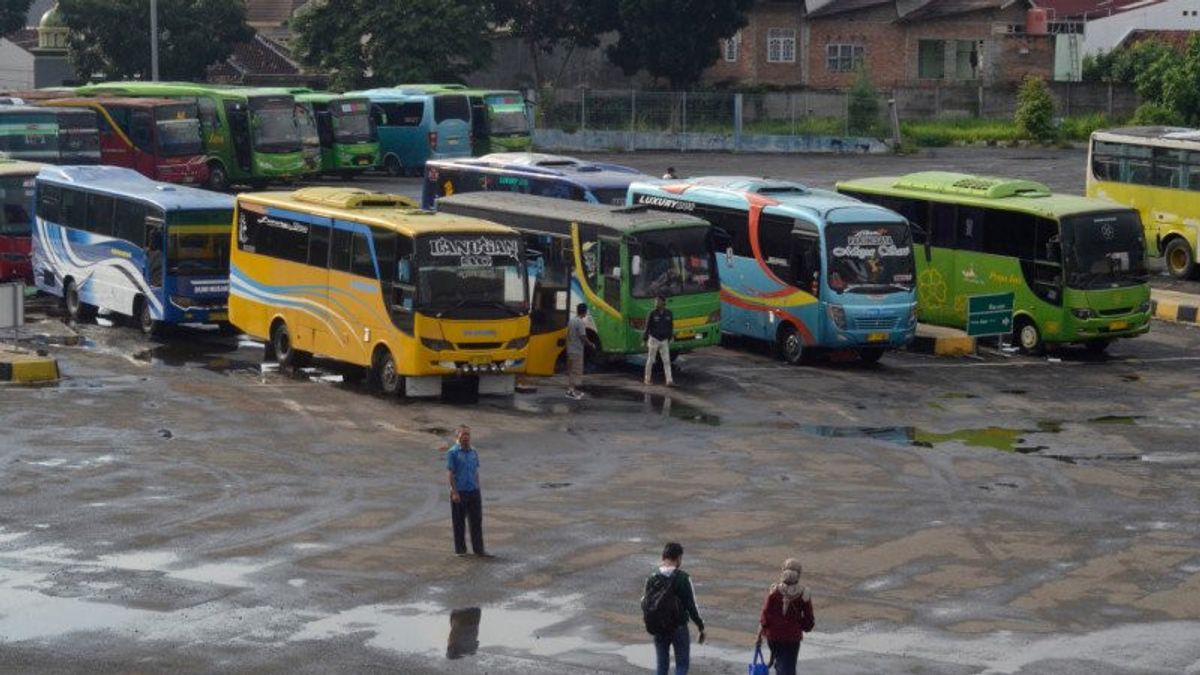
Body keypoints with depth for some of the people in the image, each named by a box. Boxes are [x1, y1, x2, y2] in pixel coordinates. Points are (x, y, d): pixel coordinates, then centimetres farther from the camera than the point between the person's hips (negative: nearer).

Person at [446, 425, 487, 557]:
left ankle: (478, 549, 11)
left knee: (476, 521, 5)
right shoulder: (453, 452, -7)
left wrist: (478, 489, 14)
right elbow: (451, 473, -8)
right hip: (459, 492, -5)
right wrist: (454, 492, -13)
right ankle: (460, 549, 15)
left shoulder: (474, 452, 9)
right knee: (459, 522, 5)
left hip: (473, 491, 5)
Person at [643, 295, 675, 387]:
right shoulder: (652, 313, -12)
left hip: (664, 341, 2)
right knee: (650, 360, 6)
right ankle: (647, 379, 23)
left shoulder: (669, 313, -4)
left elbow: (671, 327, 7)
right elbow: (647, 327, -6)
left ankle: (669, 381, -7)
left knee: (666, 361, -5)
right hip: (653, 339, -2)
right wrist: (644, 341, -5)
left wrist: (669, 340, 12)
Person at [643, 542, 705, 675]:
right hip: (679, 628, -3)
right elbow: (691, 606, -13)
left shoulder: (652, 578, -4)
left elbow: (644, 604, 2)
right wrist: (701, 627, -2)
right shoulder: (683, 579, -14)